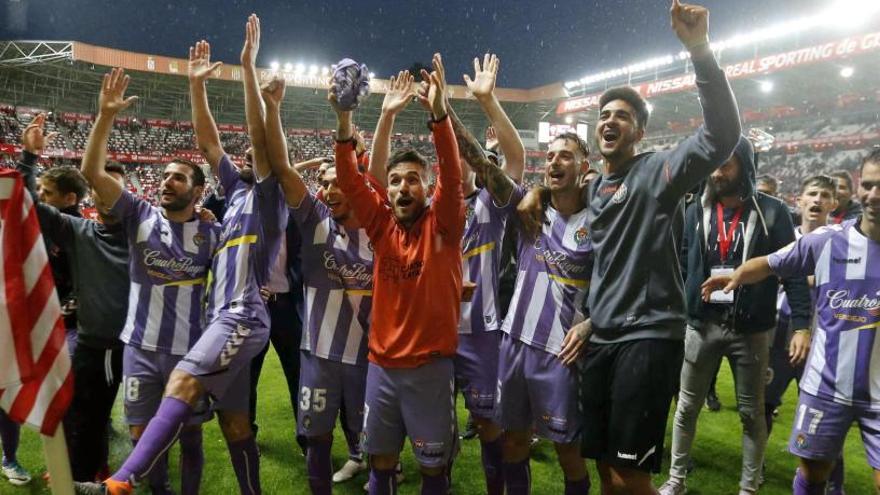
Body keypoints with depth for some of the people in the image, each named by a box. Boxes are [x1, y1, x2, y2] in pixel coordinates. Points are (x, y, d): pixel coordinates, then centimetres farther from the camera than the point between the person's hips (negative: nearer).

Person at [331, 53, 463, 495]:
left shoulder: (442, 224, -5)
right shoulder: (382, 224, 3)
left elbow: (452, 176, -20)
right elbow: (350, 182, -7)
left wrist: (439, 114, -32)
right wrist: (344, 120, -20)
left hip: (430, 365, -3)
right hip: (381, 364, 3)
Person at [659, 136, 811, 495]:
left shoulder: (772, 212, -3)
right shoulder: (696, 212, 4)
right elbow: (679, 267, 5)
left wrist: (801, 324, -11)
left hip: (751, 330, -2)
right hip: (702, 326, 2)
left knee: (752, 412, 11)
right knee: (686, 407, 11)